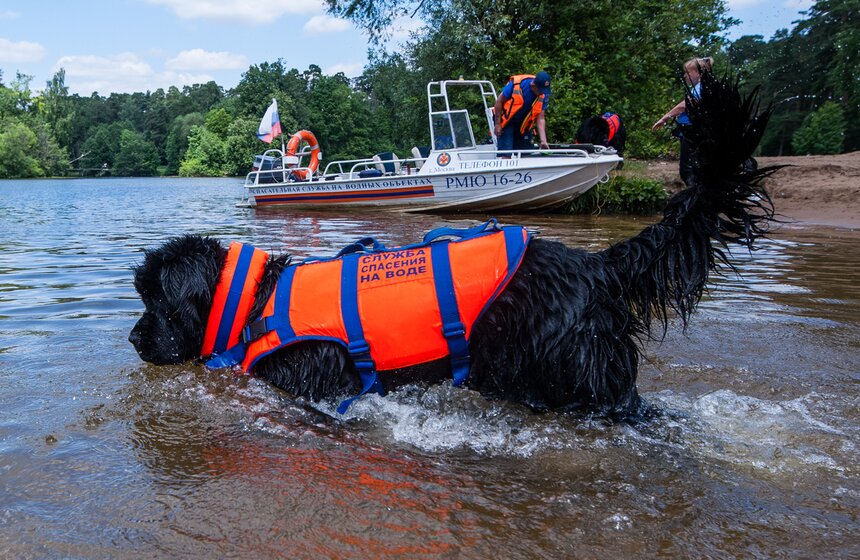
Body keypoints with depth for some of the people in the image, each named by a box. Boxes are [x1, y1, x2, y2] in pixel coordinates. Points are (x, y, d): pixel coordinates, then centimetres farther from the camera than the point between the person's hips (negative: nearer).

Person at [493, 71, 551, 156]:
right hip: (506, 122, -4)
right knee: (506, 155, -11)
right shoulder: (516, 84, -25)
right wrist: (497, 124, -13)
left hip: (524, 125, 4)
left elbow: (540, 118, -8)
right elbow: (499, 101, -14)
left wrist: (543, 141, -17)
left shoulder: (544, 95, -12)